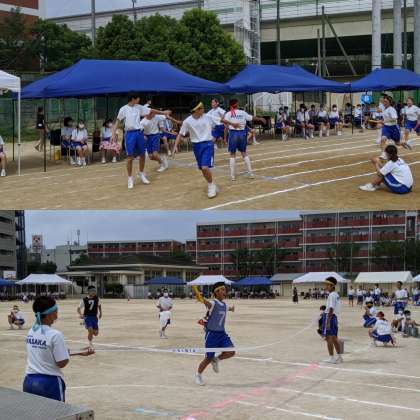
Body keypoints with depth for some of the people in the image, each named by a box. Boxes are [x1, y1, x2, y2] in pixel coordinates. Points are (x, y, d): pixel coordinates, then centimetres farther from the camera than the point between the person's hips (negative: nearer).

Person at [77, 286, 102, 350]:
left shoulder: (96, 298, 0)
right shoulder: (84, 300, -10)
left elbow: (99, 305, 19)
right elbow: (79, 308, -6)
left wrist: (100, 313, 11)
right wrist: (80, 314, -23)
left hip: (94, 317, 4)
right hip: (87, 317, -4)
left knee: (95, 333, 3)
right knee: (90, 330, -21)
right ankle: (91, 345, -4)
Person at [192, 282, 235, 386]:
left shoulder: (225, 305, 8)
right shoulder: (213, 304, -15)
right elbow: (206, 302, -39)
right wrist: (201, 298, -60)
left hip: (222, 333, 6)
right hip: (212, 334, -6)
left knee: (231, 352, -15)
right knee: (208, 358, 2)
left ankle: (216, 360, 14)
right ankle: (198, 375, 28)